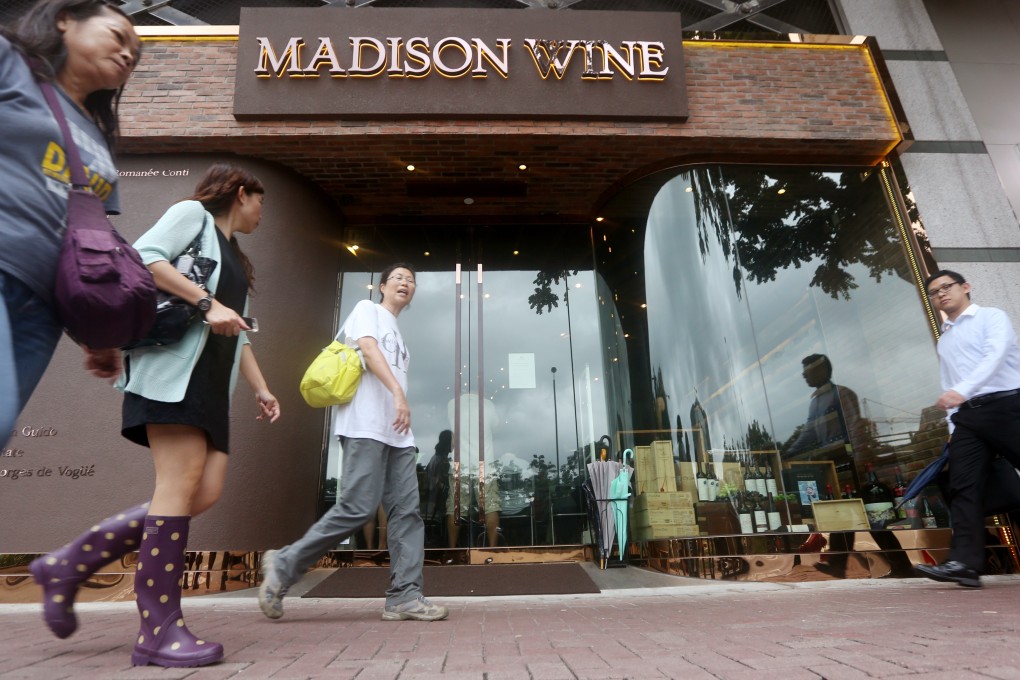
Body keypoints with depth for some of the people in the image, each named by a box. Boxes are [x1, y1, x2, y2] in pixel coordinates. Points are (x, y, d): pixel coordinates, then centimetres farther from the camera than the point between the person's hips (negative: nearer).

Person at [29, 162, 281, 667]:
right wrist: (208, 304, -17)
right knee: (182, 482, -16)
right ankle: (159, 630, -11)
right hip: (175, 364, -8)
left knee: (206, 491, -5)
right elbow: (144, 256, -10)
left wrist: (261, 389, 20)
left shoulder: (235, 259, 31)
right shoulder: (193, 213, 9)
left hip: (210, 380, 8)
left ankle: (68, 565, 8)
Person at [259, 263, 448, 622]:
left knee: (406, 510, -1)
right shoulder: (367, 309, 7)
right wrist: (399, 394, -24)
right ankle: (283, 566, 3)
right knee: (357, 508, -13)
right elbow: (369, 351, -11)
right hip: (366, 426, -8)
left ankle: (405, 596, -1)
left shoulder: (398, 333, 29)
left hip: (397, 432, 8)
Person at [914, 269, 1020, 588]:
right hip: (967, 416, 6)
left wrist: (962, 390, -29)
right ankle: (965, 563, -12)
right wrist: (952, 424, 7)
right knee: (963, 487, -7)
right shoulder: (944, 340, 24)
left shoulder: (992, 317, 5)